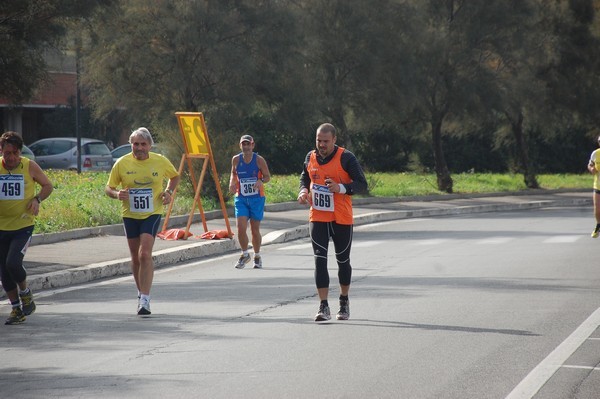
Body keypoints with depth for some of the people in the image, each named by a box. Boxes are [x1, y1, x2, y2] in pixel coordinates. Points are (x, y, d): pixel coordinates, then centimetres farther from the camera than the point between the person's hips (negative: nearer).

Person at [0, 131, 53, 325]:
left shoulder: (30, 166, -5)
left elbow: (47, 185, 8)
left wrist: (37, 199, -10)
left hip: (24, 225, -3)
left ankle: (25, 293, 9)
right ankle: (16, 309, 23)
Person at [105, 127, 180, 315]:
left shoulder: (160, 161, -4)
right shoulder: (122, 163, -3)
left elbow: (175, 176, 16)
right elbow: (108, 188, 5)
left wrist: (169, 191, -2)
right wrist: (117, 194, -18)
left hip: (152, 214, -3)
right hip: (130, 215, 3)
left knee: (145, 254, -17)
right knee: (135, 258, 11)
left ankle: (145, 300, -18)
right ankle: (141, 294, 32)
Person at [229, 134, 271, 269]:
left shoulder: (259, 160, -7)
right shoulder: (236, 160, -1)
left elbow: (267, 177, -1)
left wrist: (261, 181, -23)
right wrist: (232, 182, -4)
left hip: (257, 198, -1)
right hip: (241, 198, 1)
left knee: (255, 230, 5)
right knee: (241, 227, -13)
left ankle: (257, 256, 26)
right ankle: (245, 254, 8)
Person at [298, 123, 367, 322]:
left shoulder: (346, 158, -9)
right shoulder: (310, 157, 5)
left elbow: (362, 184, -10)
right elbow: (304, 177, 23)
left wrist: (341, 188, -26)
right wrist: (304, 191, 1)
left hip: (342, 219, -2)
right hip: (317, 218, 3)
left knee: (343, 260, 11)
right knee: (319, 260, -9)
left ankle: (344, 301, 31)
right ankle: (323, 307, -12)